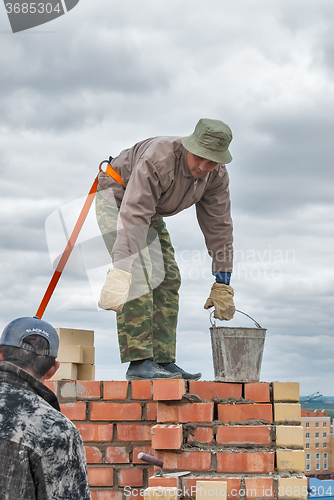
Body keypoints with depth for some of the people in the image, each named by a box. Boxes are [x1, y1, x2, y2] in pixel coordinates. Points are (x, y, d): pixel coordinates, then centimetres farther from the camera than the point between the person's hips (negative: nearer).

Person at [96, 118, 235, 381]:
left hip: (150, 210, 8)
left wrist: (222, 284, -10)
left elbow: (218, 226, -9)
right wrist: (120, 273, -51)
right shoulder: (159, 158, -37)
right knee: (138, 275, -23)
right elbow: (132, 217, -43)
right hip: (117, 196, -8)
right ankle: (139, 362, -23)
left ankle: (163, 361, 3)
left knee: (167, 278, 0)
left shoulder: (217, 176, -15)